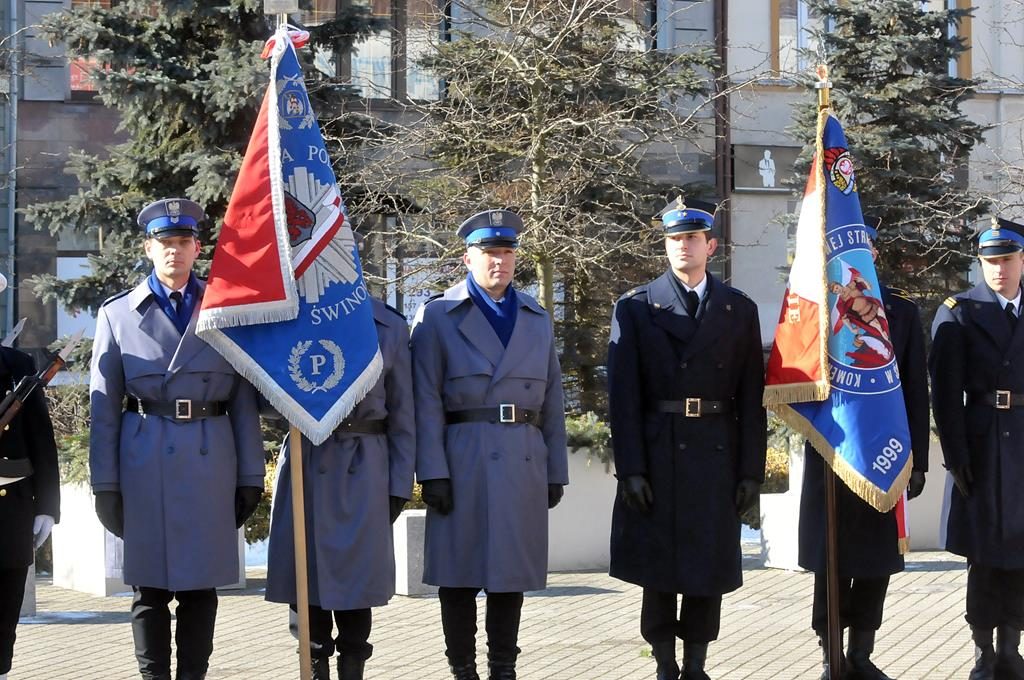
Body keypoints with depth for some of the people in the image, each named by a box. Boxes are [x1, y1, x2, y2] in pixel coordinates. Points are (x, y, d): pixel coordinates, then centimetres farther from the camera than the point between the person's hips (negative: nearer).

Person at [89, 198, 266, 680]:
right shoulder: (118, 314, 6)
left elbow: (244, 399, 6)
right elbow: (103, 406, 4)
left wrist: (251, 475, 2)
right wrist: (105, 484, -1)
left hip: (211, 460, 1)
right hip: (145, 461, -1)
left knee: (202, 583, 5)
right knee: (149, 585, 3)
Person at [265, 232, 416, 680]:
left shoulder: (389, 326, 6)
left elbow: (402, 413, 7)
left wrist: (400, 483, 3)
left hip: (364, 468, -1)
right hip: (306, 462, 1)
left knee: (356, 574, 0)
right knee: (307, 574, 3)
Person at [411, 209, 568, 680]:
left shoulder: (538, 320, 14)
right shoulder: (438, 316, 1)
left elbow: (552, 402, 14)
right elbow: (426, 402, -5)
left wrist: (556, 472, 9)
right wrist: (432, 473, -12)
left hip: (525, 463, 4)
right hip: (462, 461, -3)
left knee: (513, 571, 7)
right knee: (460, 571, 1)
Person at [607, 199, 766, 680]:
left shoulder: (740, 310, 8)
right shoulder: (635, 308, 3)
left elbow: (751, 397, 6)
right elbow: (623, 395, -2)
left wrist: (751, 470, 0)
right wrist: (630, 469, -9)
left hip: (717, 459, 2)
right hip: (657, 458, -1)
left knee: (711, 567, 5)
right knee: (658, 568, 3)